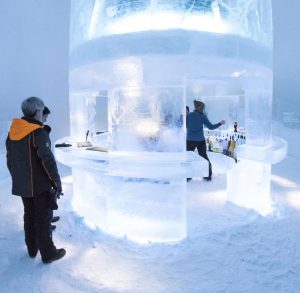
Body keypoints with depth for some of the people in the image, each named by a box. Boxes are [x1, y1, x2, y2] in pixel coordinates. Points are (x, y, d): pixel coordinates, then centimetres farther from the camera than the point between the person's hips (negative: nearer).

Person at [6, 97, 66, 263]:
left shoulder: (12, 133, 5)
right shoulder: (39, 133, -19)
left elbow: (10, 161, 12)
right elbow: (48, 161, -24)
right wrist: (57, 182, -15)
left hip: (21, 185, 7)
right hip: (40, 185, -7)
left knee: (29, 216, 20)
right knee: (43, 218, 4)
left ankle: (32, 249, 34)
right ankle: (48, 253, 15)